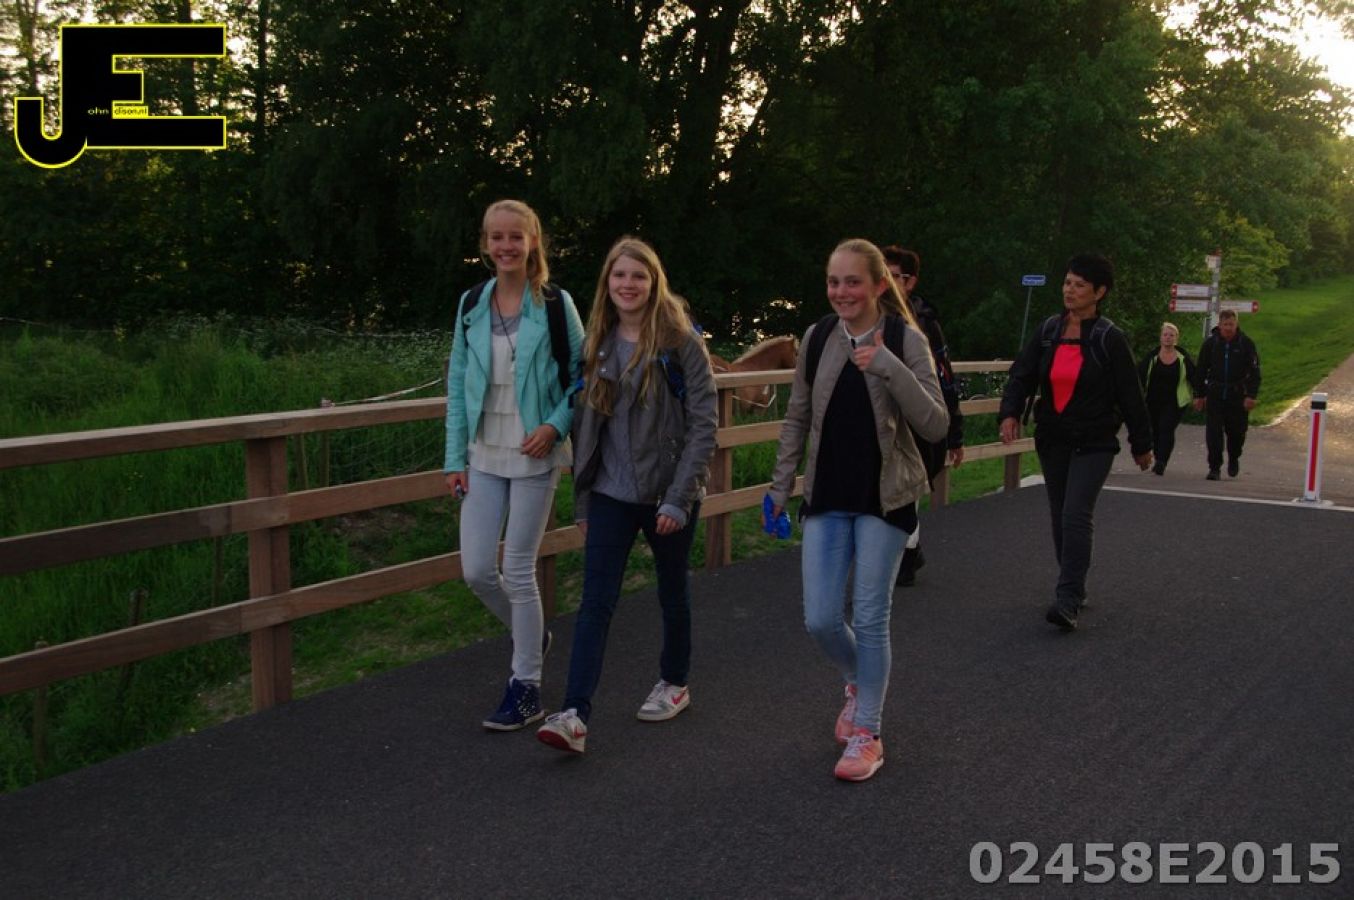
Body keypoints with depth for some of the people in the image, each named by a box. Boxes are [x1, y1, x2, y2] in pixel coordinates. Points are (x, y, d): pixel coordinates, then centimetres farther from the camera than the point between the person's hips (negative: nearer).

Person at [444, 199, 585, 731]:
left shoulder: (555, 304, -6)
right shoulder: (471, 305, 4)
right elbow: (458, 386, 8)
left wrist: (556, 425, -17)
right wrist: (455, 458, 4)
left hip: (534, 457, -4)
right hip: (483, 458, 4)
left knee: (518, 572, 0)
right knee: (476, 571, 4)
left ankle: (526, 687, 15)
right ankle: (532, 634, 34)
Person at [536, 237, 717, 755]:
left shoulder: (680, 342, -9)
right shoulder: (599, 345, 5)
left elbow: (703, 424, -11)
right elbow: (586, 425, 10)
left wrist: (679, 496, -17)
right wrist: (581, 501, 10)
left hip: (669, 493, -3)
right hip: (611, 493, 3)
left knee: (672, 591, 15)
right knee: (596, 599, -6)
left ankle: (675, 683, 36)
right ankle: (574, 716, -10)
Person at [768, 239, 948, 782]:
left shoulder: (906, 341, -8)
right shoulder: (817, 339, 1)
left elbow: (935, 426, -16)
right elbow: (797, 420, 9)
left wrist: (890, 367, -25)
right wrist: (780, 486, 8)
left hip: (885, 498, -3)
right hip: (826, 497, 3)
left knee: (870, 618, 1)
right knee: (820, 620, 1)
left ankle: (868, 732, 18)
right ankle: (859, 683, 34)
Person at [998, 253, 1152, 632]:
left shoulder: (1110, 338, -8)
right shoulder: (1048, 330, 4)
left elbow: (1130, 394, -2)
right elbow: (1022, 374, 1)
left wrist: (1142, 444, 4)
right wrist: (1010, 412, -17)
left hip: (1093, 443, -5)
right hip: (1052, 440, 5)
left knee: (1076, 516, -16)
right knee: (1059, 517, 11)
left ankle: (1068, 601, -17)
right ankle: (1074, 588, 26)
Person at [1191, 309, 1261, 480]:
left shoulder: (1246, 343, -1)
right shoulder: (1210, 343, 2)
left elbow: (1254, 372, 0)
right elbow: (1200, 370, 8)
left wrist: (1251, 395, -8)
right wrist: (1199, 395, 5)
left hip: (1238, 396, 0)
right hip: (1214, 395, 0)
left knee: (1237, 432, 6)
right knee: (1213, 433, -6)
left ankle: (1234, 459, 34)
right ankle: (1214, 468, -1)